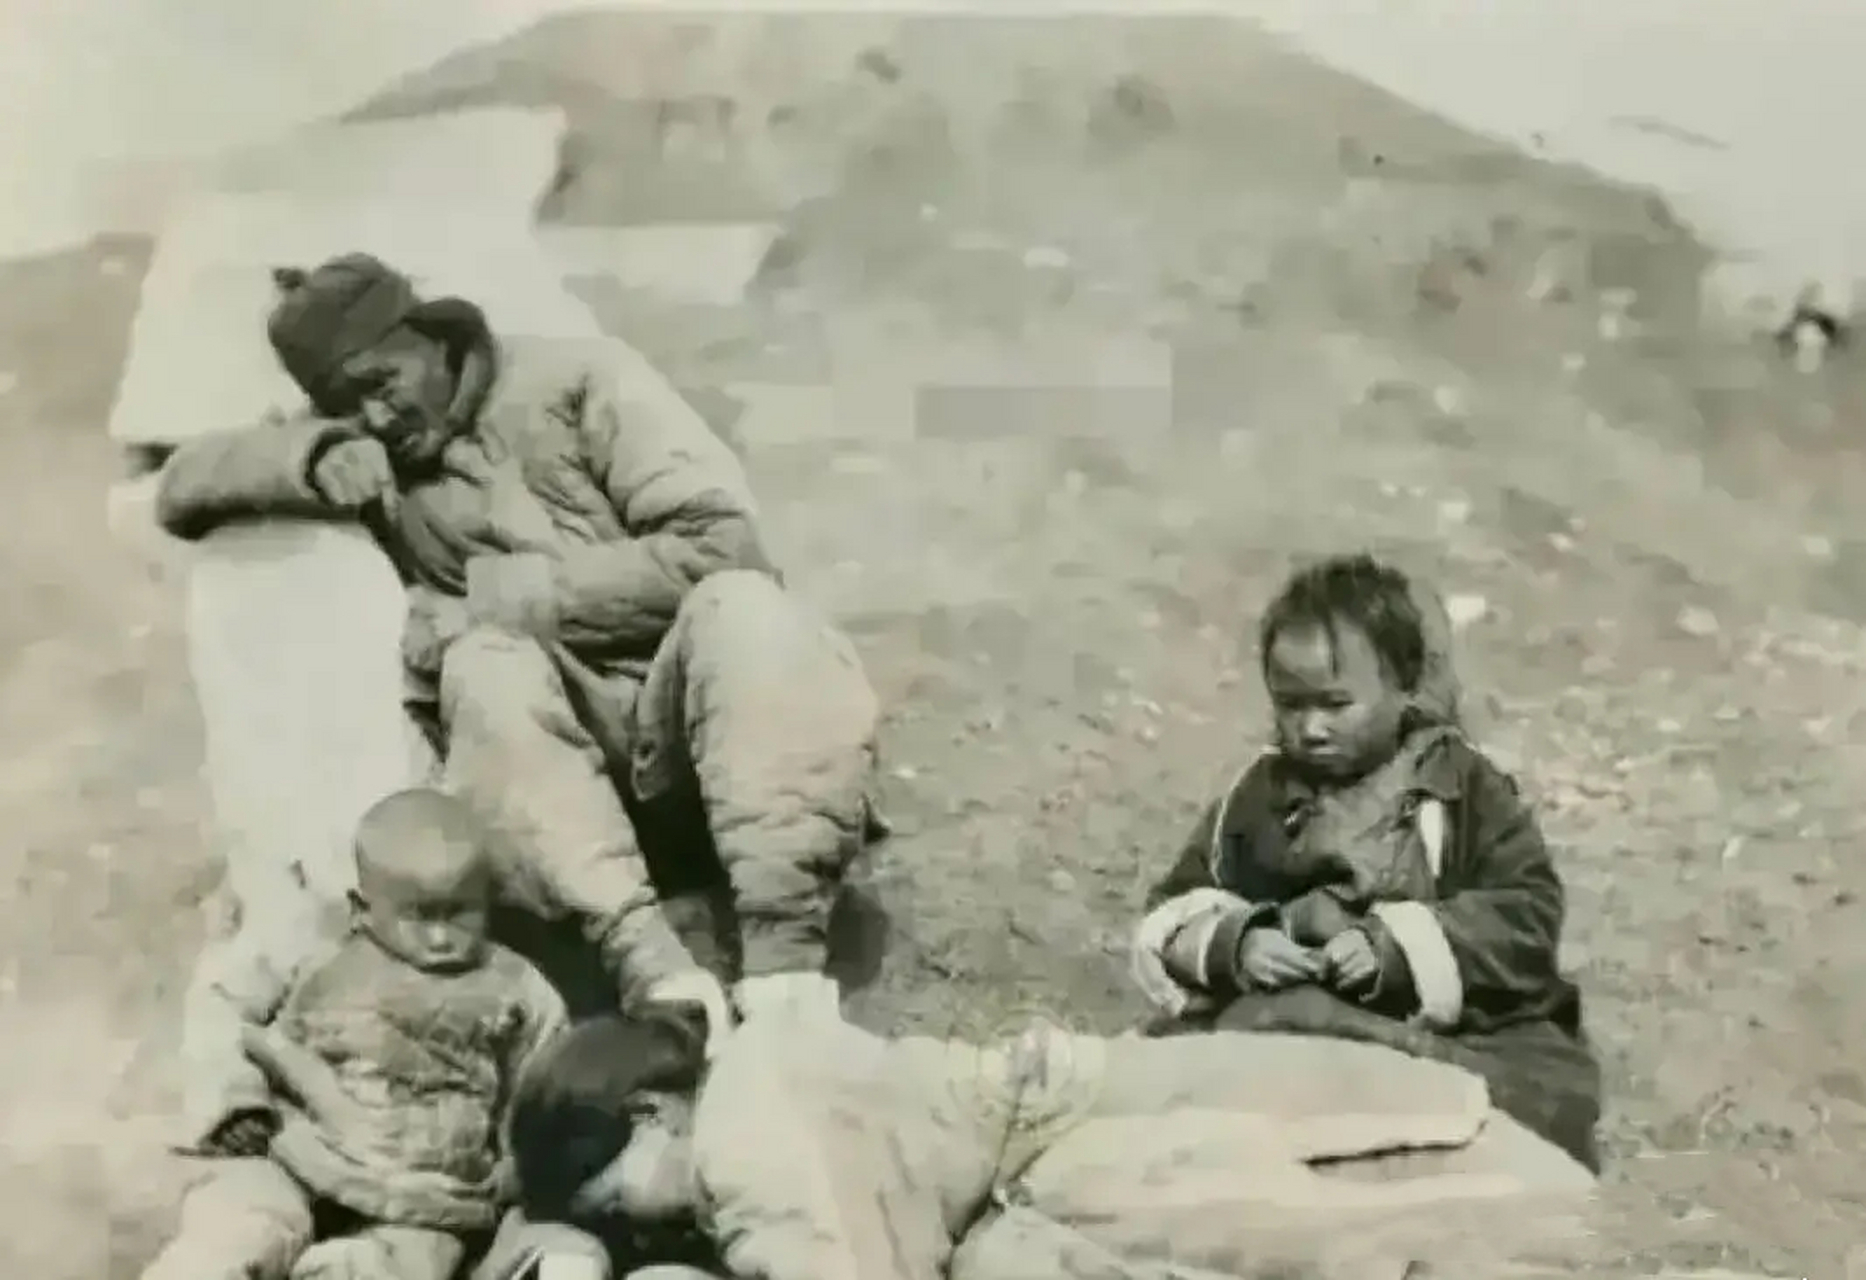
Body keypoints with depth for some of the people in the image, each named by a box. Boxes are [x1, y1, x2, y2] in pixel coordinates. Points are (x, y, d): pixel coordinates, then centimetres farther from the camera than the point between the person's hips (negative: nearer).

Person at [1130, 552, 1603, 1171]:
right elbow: (1173, 916, 13)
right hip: (1278, 1027, 2)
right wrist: (1234, 946, -11)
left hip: (1448, 1032, -1)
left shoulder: (1464, 788, 6)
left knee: (1550, 1090, -30)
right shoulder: (1259, 797, 15)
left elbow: (1526, 916, -5)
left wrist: (1396, 947, -19)